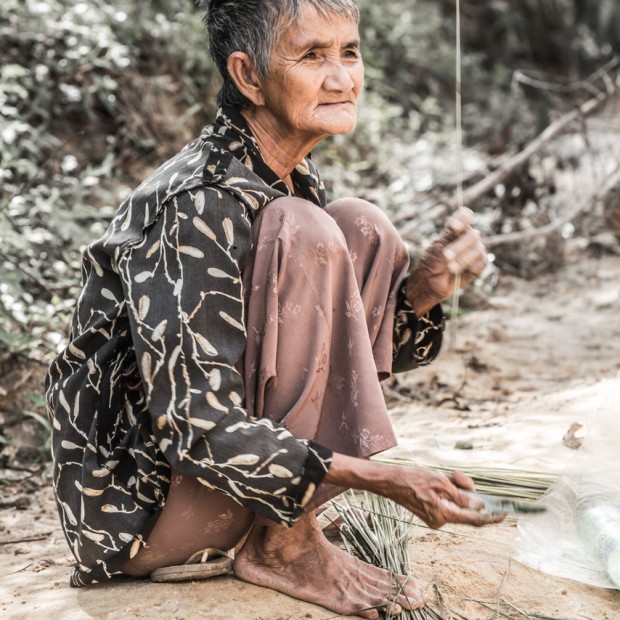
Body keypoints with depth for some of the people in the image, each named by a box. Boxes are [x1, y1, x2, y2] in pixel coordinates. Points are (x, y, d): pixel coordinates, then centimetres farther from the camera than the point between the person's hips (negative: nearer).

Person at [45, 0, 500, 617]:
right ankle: (283, 543, -14)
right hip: (135, 505, -8)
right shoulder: (197, 205, -23)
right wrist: (386, 479, -29)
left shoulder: (293, 182, 5)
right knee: (302, 236, -23)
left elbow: (341, 348, 10)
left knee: (363, 231, -2)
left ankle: (283, 522, -2)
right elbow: (196, 429, -27)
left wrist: (426, 286, -10)